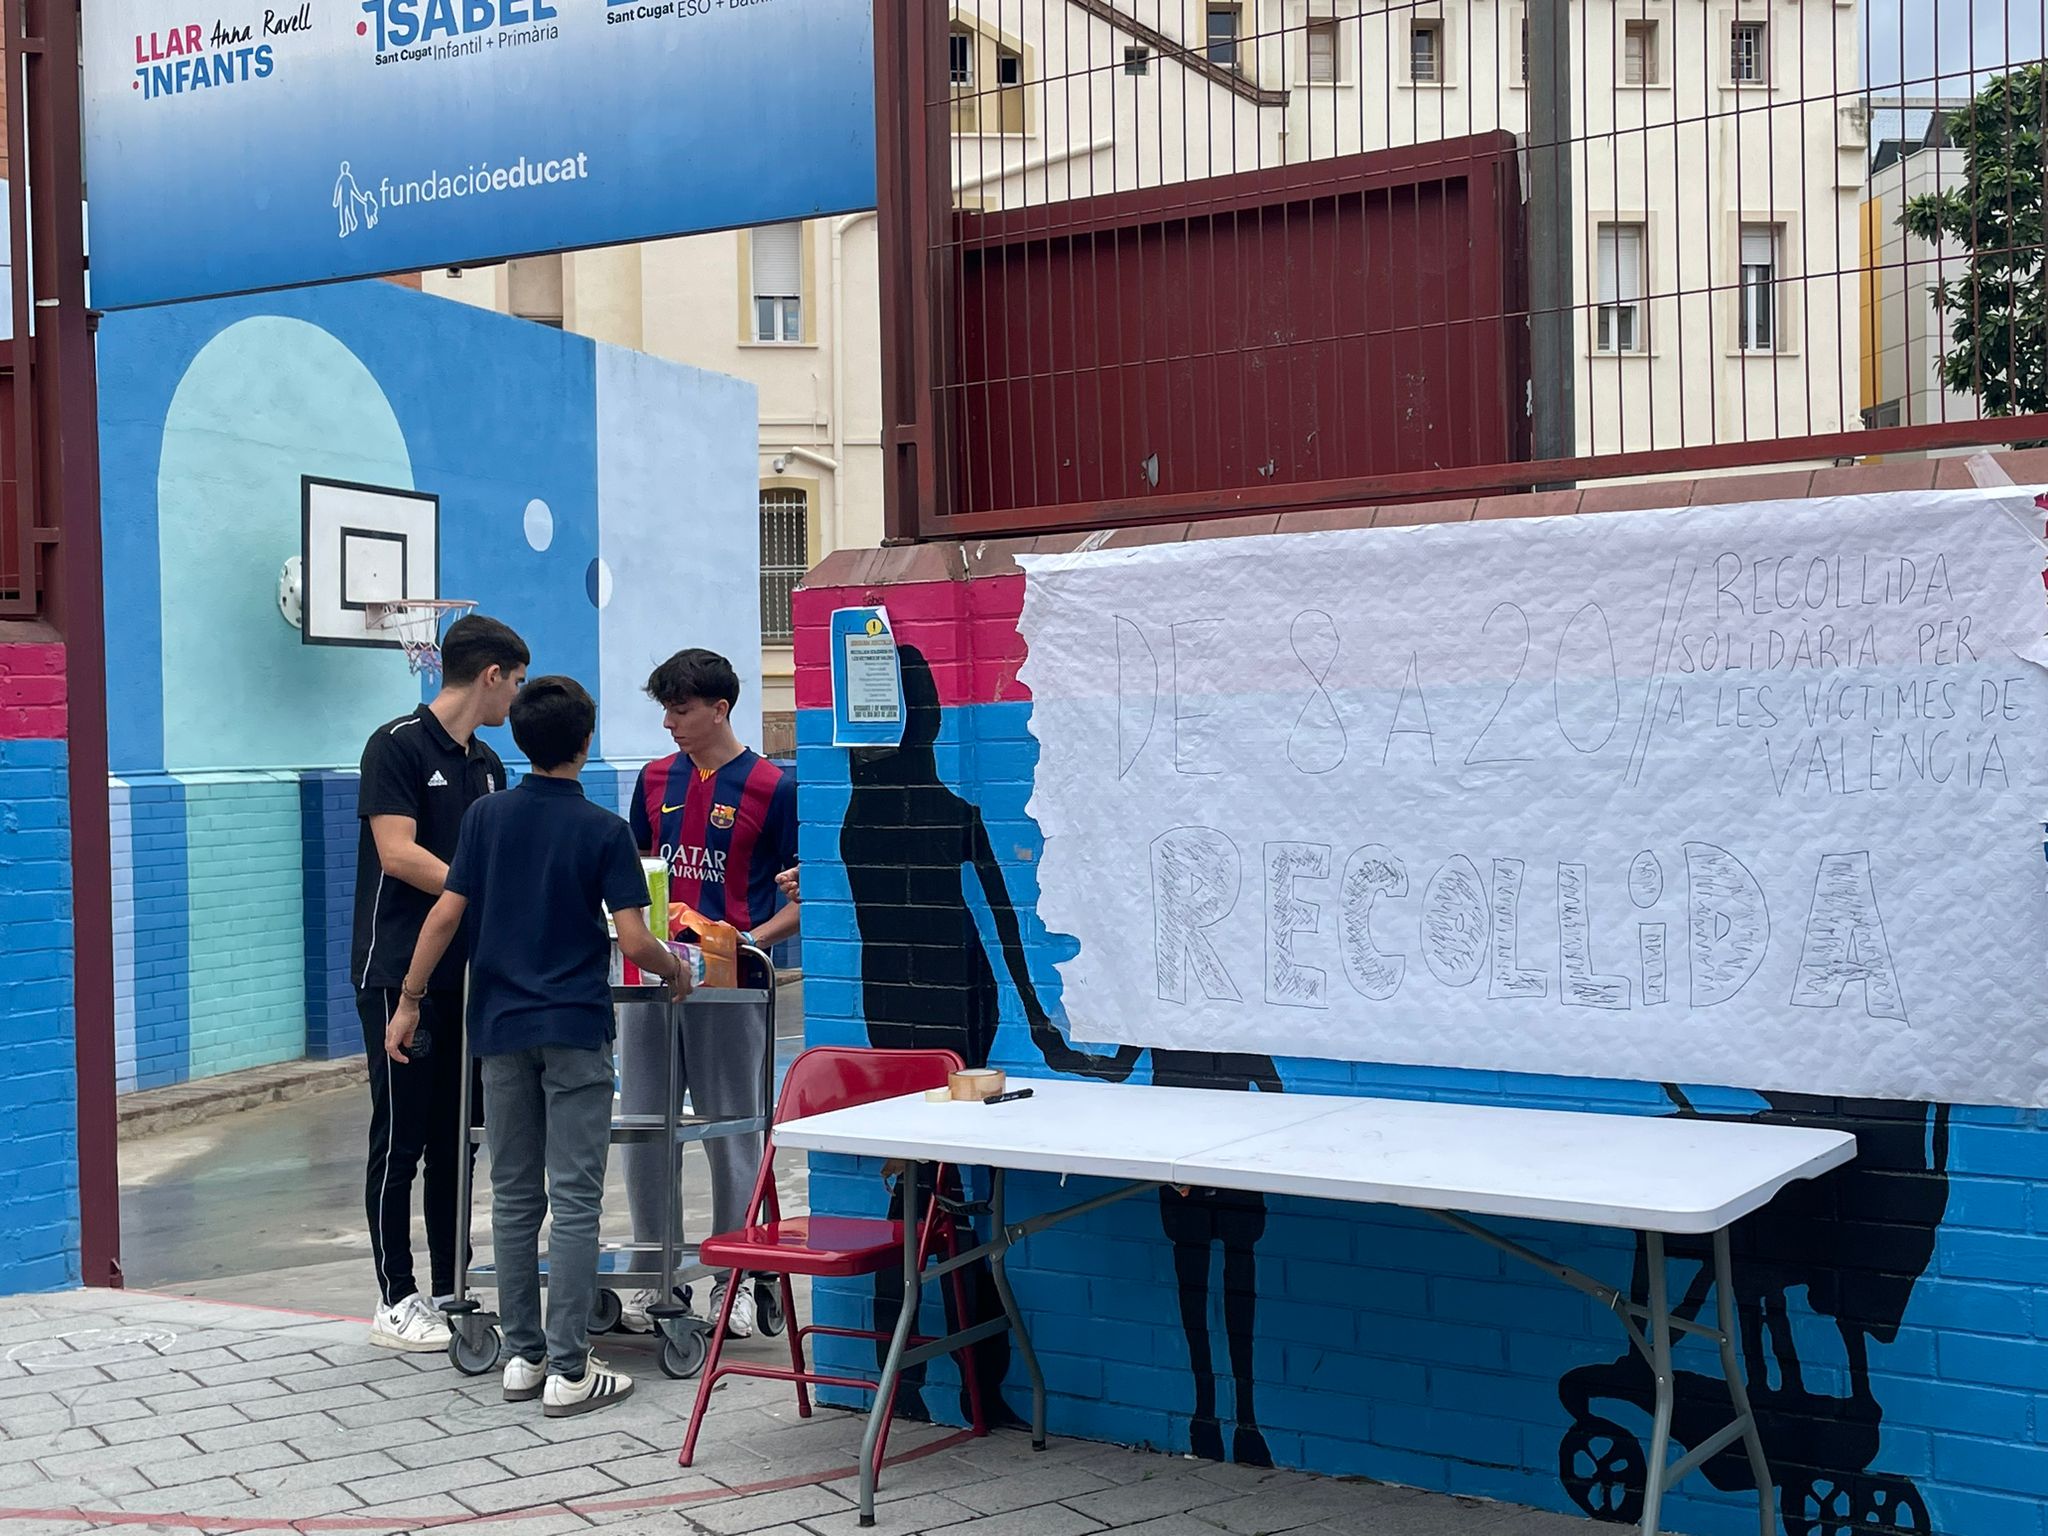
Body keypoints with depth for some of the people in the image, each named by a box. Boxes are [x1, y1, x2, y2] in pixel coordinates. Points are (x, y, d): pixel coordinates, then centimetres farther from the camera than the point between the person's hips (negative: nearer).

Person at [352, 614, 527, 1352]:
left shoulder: (486, 765, 13)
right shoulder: (398, 744, -11)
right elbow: (398, 854, -19)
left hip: (463, 974, 8)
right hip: (399, 975, -8)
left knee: (454, 1139, 11)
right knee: (400, 1139, -1)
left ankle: (451, 1292, 19)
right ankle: (396, 1302, 7)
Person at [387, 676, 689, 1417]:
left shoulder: (487, 816, 2)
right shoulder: (603, 829, -6)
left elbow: (445, 915, -1)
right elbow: (634, 941, -11)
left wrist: (408, 1002, 7)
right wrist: (675, 970, 9)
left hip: (500, 1026, 4)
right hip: (574, 1029, -4)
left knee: (514, 1197, 11)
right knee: (574, 1200, -2)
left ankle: (523, 1356, 16)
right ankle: (568, 1370, -3)